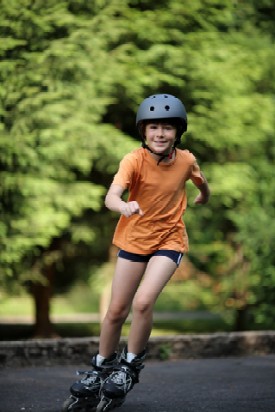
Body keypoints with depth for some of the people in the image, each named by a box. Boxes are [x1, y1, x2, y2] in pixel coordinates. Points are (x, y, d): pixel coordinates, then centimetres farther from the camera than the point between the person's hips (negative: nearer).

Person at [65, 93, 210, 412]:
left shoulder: (186, 160, -11)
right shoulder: (134, 160, -18)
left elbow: (201, 183, 13)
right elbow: (110, 197, -33)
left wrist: (204, 196, 34)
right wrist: (124, 206, -56)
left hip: (169, 240, 0)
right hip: (134, 239, 1)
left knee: (143, 302, -21)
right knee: (116, 311, 5)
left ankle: (130, 366, 1)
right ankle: (102, 366, 28)